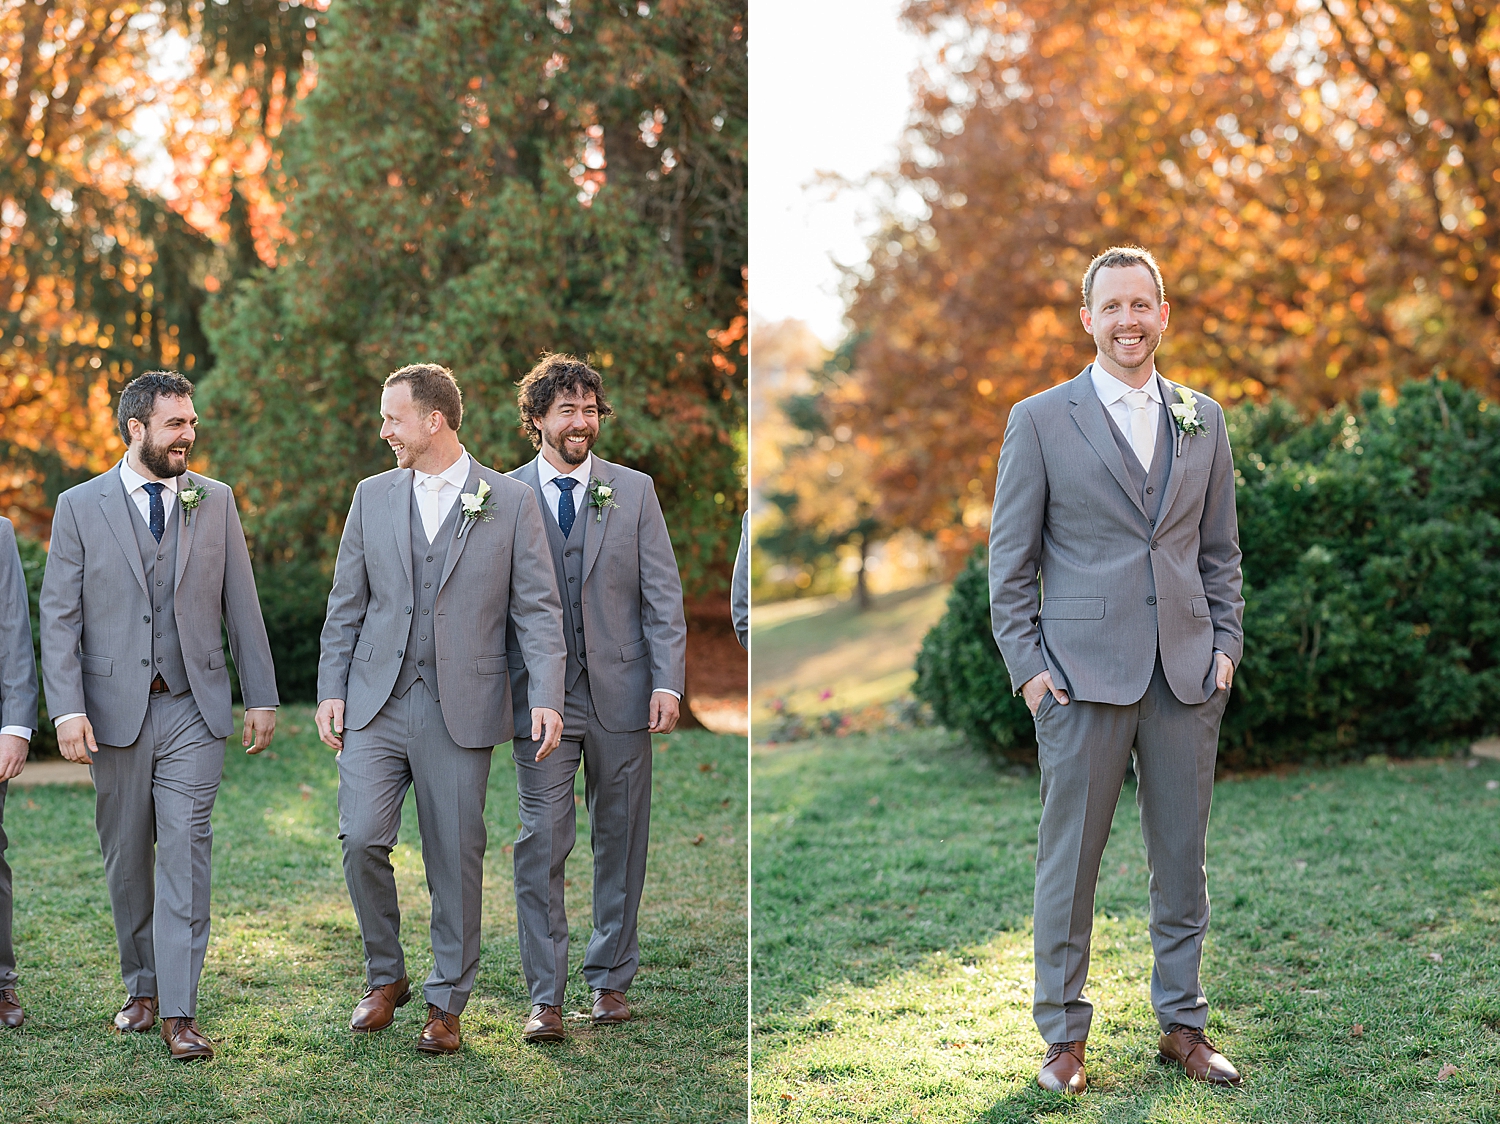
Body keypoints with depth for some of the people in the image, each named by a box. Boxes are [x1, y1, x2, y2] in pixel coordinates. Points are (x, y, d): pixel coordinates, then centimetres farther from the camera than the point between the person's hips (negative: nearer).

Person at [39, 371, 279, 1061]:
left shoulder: (215, 501, 7)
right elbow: (59, 617, -1)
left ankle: (179, 1012, -8)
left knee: (185, 852, -8)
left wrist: (262, 697, 5)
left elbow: (242, 606, 9)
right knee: (126, 857, 10)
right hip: (115, 709, 0)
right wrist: (67, 710, -11)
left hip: (192, 707, 0)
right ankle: (142, 987, 27)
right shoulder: (80, 507, 2)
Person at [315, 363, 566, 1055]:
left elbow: (537, 609, -2)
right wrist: (331, 690, 4)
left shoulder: (510, 503, 0)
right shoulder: (373, 497, 10)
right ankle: (384, 977, 14)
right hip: (377, 703, 2)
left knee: (455, 858, 2)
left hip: (461, 707, -2)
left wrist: (546, 697, -13)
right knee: (360, 839, -8)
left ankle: (446, 1003, 16)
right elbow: (346, 604, 13)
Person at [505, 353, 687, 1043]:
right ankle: (545, 995, 2)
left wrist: (667, 682, -6)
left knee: (621, 842, 8)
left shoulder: (634, 490, 7)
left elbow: (662, 593, 4)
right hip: (539, 697, -1)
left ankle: (610, 980, 20)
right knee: (541, 844, -4)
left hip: (621, 694, 2)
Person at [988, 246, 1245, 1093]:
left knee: (1184, 858, 9)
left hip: (1188, 675, 3)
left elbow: (1221, 547, 17)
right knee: (1070, 859, 1)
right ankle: (1064, 1035, 12)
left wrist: (1226, 644, 6)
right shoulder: (1041, 420, 1)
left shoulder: (1204, 419, 12)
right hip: (1084, 673, -3)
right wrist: (1027, 665, -5)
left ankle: (1183, 1024, 22)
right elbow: (1011, 558, 2)